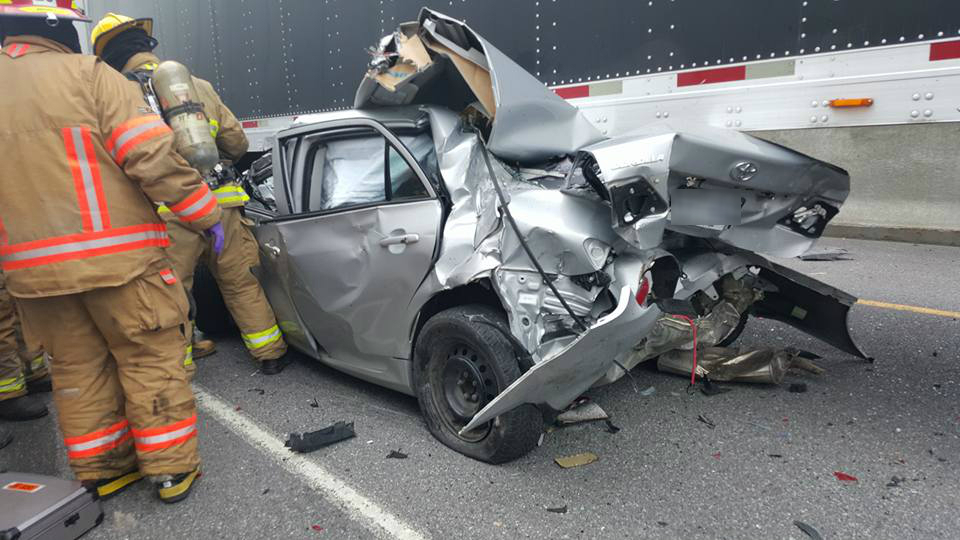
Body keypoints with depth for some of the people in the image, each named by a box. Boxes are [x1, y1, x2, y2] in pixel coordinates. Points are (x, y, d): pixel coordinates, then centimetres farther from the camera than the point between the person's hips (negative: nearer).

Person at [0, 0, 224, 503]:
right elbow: (154, 159, -17)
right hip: (117, 259, -5)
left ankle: (101, 471, 29)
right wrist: (208, 214, -7)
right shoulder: (87, 74, -9)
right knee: (150, 363, 7)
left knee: (77, 369, 17)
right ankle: (172, 470, 16)